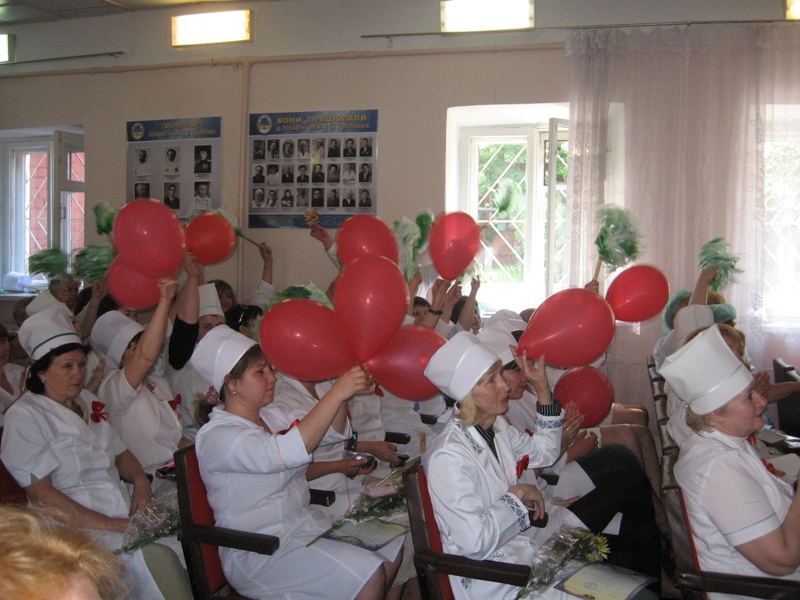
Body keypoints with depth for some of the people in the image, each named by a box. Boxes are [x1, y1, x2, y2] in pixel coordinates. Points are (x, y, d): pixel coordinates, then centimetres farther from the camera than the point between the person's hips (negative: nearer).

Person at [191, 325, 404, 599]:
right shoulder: (215, 437, -18)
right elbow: (288, 452, -33)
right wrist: (336, 393, -34)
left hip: (304, 524, 9)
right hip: (260, 554, -9)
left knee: (396, 545, -1)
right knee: (369, 575, -23)